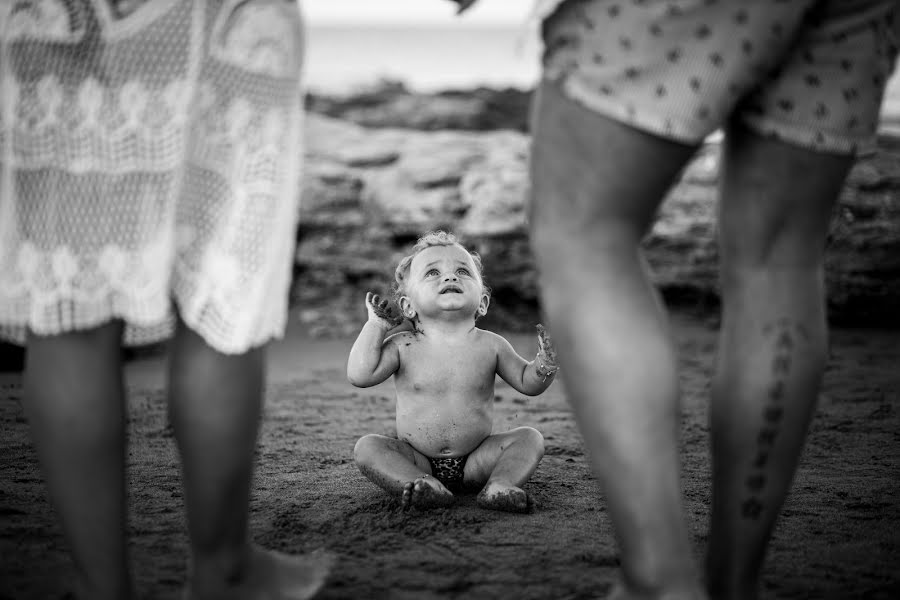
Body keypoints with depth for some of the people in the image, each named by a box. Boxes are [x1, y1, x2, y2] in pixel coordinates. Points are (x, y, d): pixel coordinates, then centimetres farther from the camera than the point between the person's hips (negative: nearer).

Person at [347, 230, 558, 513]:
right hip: (418, 461, -1)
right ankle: (423, 486, -38)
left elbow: (527, 383, 4)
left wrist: (545, 364, -18)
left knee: (530, 437, -13)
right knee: (367, 447, -22)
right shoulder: (403, 346, -6)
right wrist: (377, 323, -12)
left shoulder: (490, 345, -2)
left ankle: (500, 485, -32)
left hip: (475, 461, 1)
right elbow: (360, 375, -17)